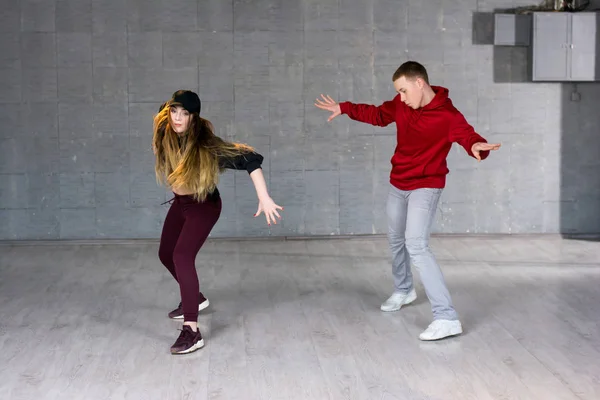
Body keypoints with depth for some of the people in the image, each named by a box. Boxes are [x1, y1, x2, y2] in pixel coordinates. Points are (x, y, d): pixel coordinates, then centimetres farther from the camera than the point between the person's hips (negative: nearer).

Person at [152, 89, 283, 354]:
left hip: (204, 206, -7)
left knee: (182, 256, -24)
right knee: (166, 254, 19)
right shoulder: (165, 136, -15)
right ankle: (195, 298, 46)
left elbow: (250, 159, -34)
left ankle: (192, 331, -25)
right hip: (180, 203, 7)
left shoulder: (206, 144, -31)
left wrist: (264, 198, -39)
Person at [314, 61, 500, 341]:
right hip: (397, 184, 8)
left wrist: (477, 146, -61)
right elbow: (378, 115, 13)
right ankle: (403, 290, 51)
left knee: (416, 246, -22)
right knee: (395, 240, 24)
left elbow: (467, 135, -38)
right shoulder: (401, 105, -4)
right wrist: (344, 108, 9)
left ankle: (447, 318, -23)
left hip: (426, 187, -8)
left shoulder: (447, 115, -24)